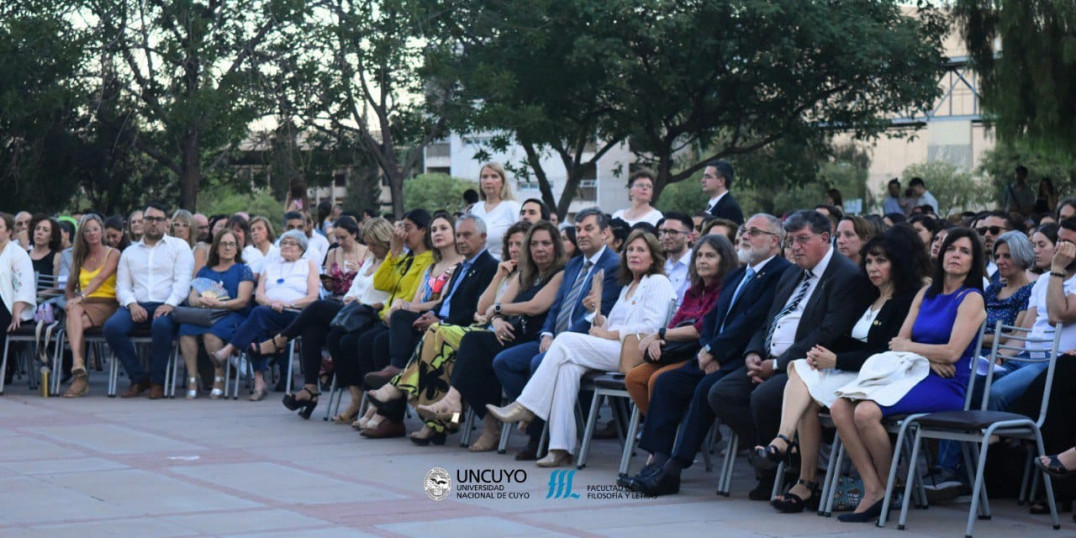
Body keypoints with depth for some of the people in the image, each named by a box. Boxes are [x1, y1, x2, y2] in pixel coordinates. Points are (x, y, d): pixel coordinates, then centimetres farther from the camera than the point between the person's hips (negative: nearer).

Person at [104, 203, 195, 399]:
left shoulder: (179, 246, 15)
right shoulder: (129, 252, 24)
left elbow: (183, 281, 1)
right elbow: (122, 286, 14)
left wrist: (169, 305, -17)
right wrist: (132, 304, -9)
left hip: (166, 306, -3)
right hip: (136, 306, 3)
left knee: (161, 325, -39)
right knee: (112, 326, -29)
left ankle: (157, 381, -21)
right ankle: (138, 378, -13)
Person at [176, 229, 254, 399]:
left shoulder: (243, 270, 14)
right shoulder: (205, 271, 26)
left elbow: (243, 301, 1)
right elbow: (191, 297, 14)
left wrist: (218, 304, -15)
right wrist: (200, 301, -12)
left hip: (233, 315, -3)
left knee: (211, 332, -37)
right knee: (186, 329, -31)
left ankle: (219, 379, -23)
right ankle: (192, 379, -32)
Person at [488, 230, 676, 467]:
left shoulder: (658, 283, 4)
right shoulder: (627, 287, 30)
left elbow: (652, 327, -10)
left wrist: (611, 334, -10)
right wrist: (597, 313, 5)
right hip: (611, 352, 7)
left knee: (565, 340, -21)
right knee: (568, 366, -24)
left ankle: (525, 408, -18)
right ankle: (561, 448, -30)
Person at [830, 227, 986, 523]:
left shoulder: (971, 299, -1)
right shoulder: (926, 294, 20)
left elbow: (953, 352, -13)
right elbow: (900, 341, 13)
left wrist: (908, 347, 0)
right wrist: (928, 356, -8)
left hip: (945, 385, -7)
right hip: (912, 374, 7)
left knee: (866, 412, -30)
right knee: (840, 407, -19)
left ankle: (890, 489, -10)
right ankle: (873, 490, -20)